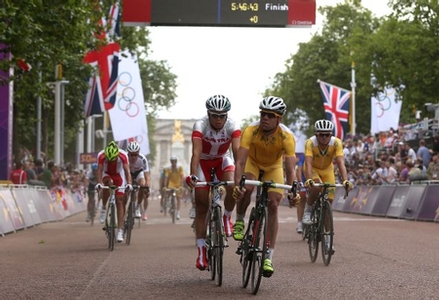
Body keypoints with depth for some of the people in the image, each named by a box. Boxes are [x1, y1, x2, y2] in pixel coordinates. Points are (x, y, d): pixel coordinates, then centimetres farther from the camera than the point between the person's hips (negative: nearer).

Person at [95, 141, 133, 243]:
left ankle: (120, 231, -8)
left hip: (119, 176, 0)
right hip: (107, 175, 0)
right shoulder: (101, 155, -29)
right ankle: (104, 208, -16)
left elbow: (127, 170, -34)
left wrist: (129, 184, -48)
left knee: (120, 202, -8)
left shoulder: (123, 155, -30)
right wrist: (99, 183, -49)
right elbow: (100, 170, -33)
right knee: (109, 183, -37)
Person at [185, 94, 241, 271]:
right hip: (203, 162, -1)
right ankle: (201, 250, -1)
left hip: (222, 160, 1)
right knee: (201, 207, -6)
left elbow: (237, 151, -36)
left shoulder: (232, 126, -25)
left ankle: (227, 217, -2)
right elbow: (196, 152, -39)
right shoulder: (201, 125, -29)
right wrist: (192, 175, -53)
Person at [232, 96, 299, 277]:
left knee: (273, 206, -11)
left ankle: (268, 256, -5)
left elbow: (290, 169, -36)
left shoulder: (287, 137, -33)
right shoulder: (251, 130, -34)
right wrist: (237, 184, -54)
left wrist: (293, 192, -51)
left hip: (273, 167, 1)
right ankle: (239, 221, -3)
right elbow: (240, 161, -39)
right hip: (252, 162, -1)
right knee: (246, 188, -32)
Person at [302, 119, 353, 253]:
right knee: (316, 187, -35)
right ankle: (307, 211, -5)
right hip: (313, 168, -2)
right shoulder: (310, 143, -33)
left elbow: (340, 163, -38)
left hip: (327, 169, 2)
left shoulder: (336, 143, -30)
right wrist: (308, 180, -60)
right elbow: (308, 163, -43)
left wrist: (345, 180, -53)